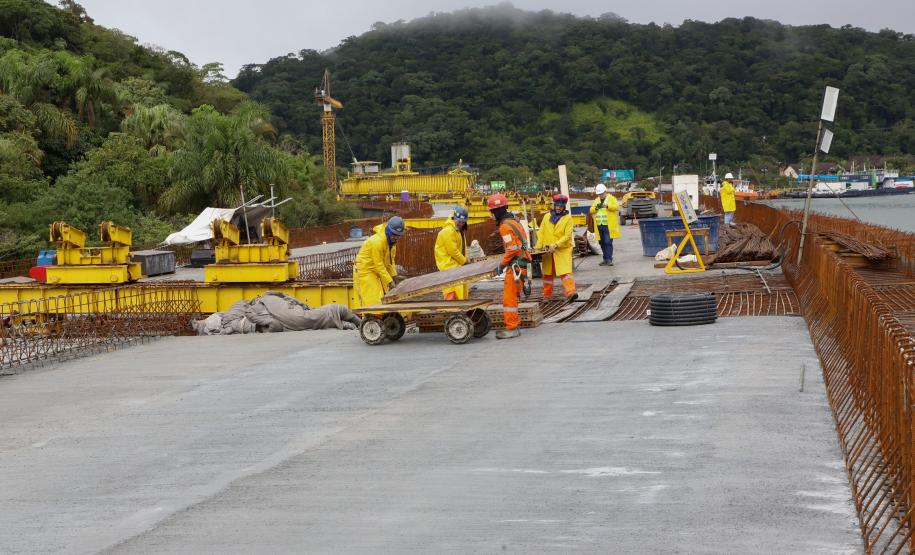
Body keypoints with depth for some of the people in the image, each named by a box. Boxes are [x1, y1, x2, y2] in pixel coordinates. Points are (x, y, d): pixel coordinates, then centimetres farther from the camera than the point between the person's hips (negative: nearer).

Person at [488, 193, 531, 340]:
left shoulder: (505, 226, -16)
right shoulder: (513, 220, 15)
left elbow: (512, 249, -21)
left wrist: (502, 263, -10)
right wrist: (504, 260, 17)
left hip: (516, 265, -10)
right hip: (520, 261, 10)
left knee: (509, 297, -7)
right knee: (513, 295, 19)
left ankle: (511, 328, -5)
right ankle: (515, 322, 27)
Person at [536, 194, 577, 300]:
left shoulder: (568, 218, -2)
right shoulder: (547, 217, 9)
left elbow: (567, 235, -10)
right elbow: (541, 233, 9)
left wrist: (556, 245, -20)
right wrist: (538, 248, 0)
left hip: (563, 249, -4)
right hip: (547, 250, 4)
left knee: (566, 271, -17)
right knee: (547, 273, 11)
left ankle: (570, 292, -27)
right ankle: (547, 295, 22)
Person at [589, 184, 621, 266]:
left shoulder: (611, 198, 3)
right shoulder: (596, 201, 19)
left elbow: (616, 207, -10)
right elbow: (591, 210, 12)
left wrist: (607, 206, -23)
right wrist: (595, 208, -9)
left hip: (608, 225, -6)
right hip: (599, 226, 6)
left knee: (608, 242, -13)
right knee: (602, 243, 10)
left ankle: (609, 259, -12)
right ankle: (606, 259, 18)